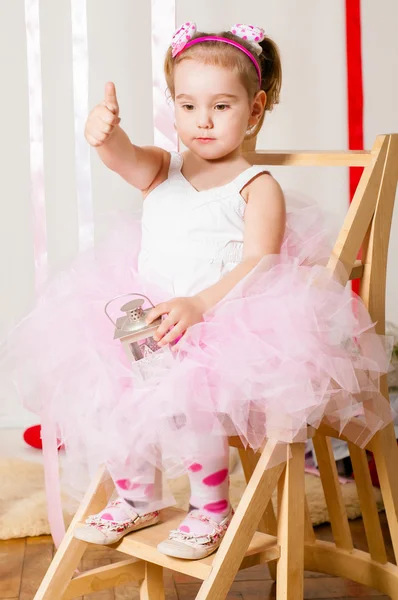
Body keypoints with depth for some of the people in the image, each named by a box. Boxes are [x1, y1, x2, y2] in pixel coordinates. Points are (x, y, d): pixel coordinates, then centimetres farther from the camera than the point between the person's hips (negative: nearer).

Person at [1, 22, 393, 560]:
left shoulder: (258, 187, -3)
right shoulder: (164, 170, 12)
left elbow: (258, 265, -15)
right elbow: (125, 157, -10)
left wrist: (197, 304, -31)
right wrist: (106, 133, -35)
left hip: (224, 323, -6)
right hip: (145, 318, 6)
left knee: (184, 396, -30)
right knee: (101, 383, -11)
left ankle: (212, 508, -2)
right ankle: (138, 495, 14)